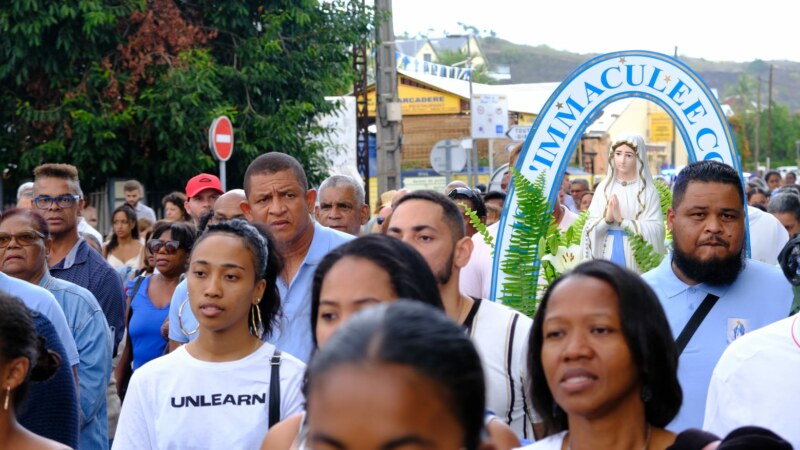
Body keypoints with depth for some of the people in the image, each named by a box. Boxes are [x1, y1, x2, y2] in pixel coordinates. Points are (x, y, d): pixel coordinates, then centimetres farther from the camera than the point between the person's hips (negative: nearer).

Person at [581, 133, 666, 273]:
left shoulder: (648, 191, -3)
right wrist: (607, 219, -16)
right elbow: (590, 228, 3)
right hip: (608, 256, 2)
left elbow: (655, 229, -11)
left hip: (636, 257, -2)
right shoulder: (604, 187, 5)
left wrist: (621, 220, -14)